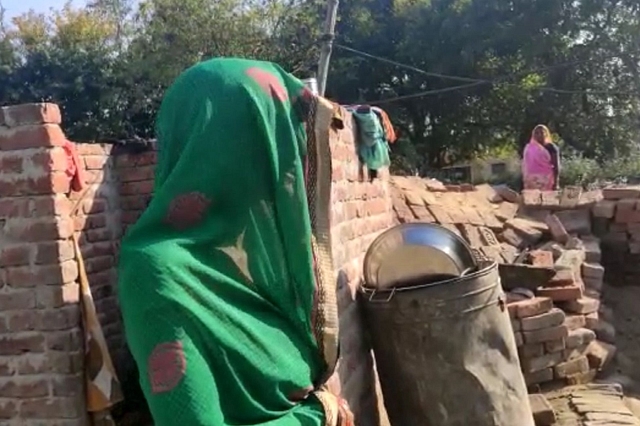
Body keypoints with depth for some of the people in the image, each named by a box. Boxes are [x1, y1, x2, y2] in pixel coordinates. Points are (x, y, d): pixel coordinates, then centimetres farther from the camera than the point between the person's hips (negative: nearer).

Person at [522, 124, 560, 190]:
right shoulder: (529, 148, 8)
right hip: (533, 181, 2)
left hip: (547, 181, -2)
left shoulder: (551, 147, 0)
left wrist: (556, 182, -9)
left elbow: (556, 166, -2)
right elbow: (525, 166, 10)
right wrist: (526, 182, 7)